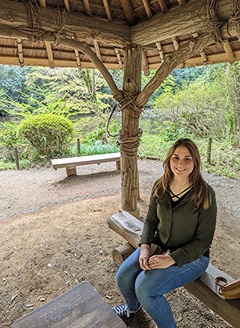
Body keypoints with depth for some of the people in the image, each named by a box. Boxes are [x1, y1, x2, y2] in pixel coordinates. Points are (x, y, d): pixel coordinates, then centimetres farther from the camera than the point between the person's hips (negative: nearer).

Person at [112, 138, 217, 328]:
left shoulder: (205, 194, -20)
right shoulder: (160, 187, -6)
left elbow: (203, 240, -15)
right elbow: (150, 221, 4)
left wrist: (171, 259, -22)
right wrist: (144, 248, -13)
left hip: (191, 256, -5)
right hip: (158, 246, 5)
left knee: (145, 287, -22)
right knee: (123, 277, -4)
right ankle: (133, 307, 33)